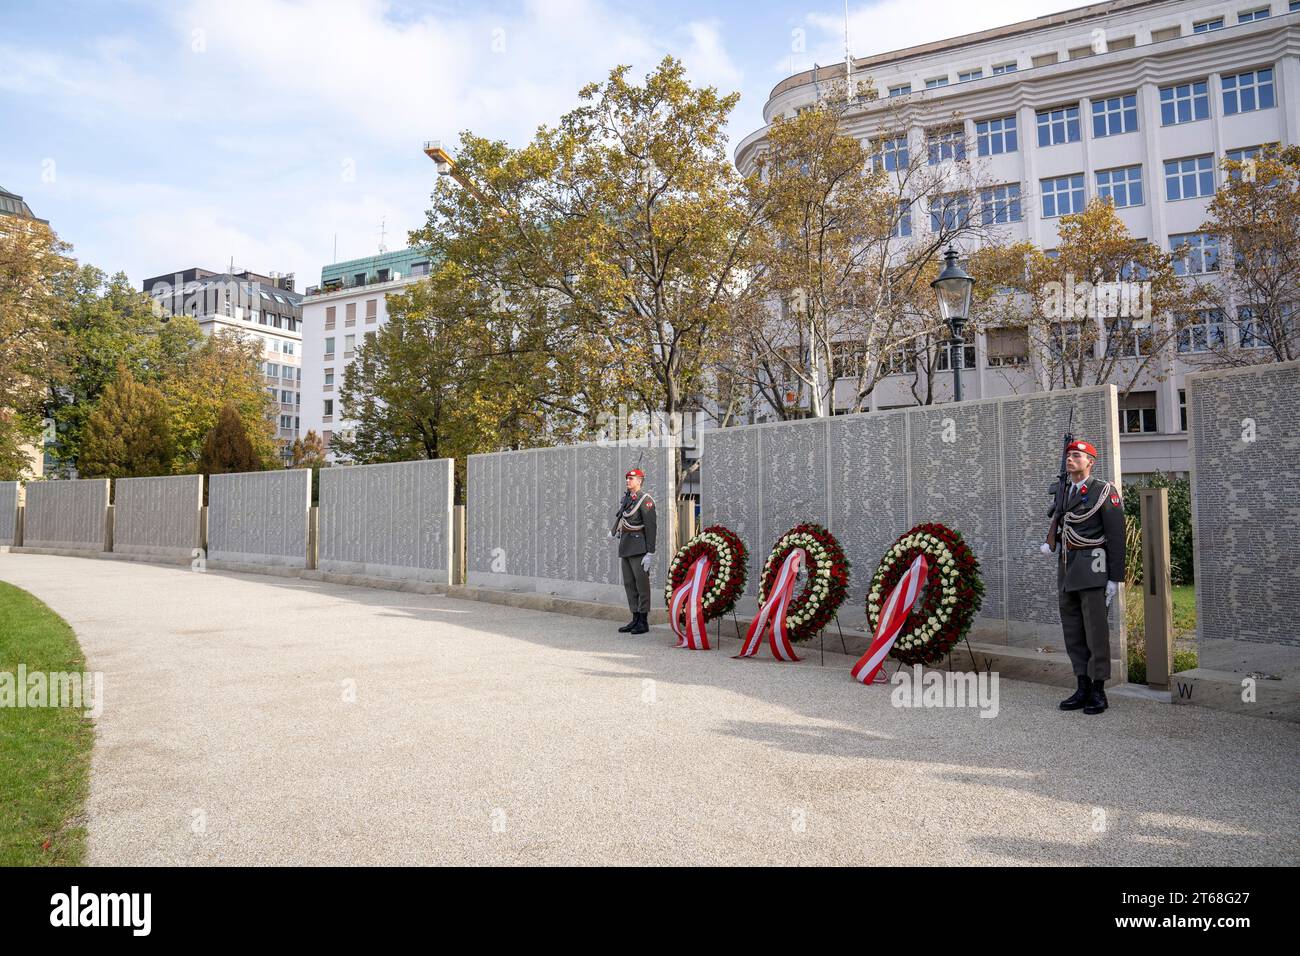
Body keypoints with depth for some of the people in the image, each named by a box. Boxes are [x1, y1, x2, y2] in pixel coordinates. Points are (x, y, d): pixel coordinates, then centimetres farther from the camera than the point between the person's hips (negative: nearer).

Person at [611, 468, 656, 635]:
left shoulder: (645, 499, -10)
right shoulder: (626, 497, 13)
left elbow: (651, 527, -14)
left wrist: (650, 553, -18)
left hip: (639, 548, -8)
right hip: (625, 547, 8)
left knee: (641, 583, -3)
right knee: (629, 584, 10)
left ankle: (643, 622, 2)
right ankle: (635, 619, 17)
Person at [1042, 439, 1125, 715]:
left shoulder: (1105, 491, -5)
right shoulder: (1064, 493, 14)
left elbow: (1116, 536, -8)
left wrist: (1115, 578, -12)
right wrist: (1051, 543, 8)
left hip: (1091, 567, -7)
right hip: (1066, 567, 7)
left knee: (1096, 630, -2)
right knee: (1072, 631, 9)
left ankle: (1098, 692, 6)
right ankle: (1083, 688, 17)